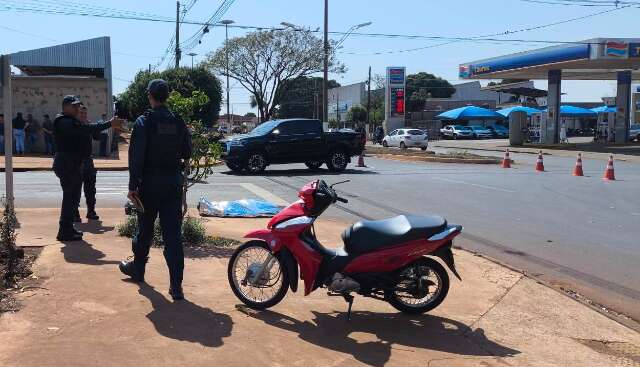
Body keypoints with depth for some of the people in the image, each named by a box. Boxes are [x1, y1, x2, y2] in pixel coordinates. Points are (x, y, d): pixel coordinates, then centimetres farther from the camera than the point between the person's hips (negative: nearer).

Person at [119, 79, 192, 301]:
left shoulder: (143, 122, -9)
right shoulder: (179, 122, 3)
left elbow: (136, 157, -12)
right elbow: (187, 153, 8)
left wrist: (132, 186, -10)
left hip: (150, 183, -2)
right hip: (174, 183, 3)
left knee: (145, 229, 16)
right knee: (173, 234, 1)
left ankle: (137, 269, 36)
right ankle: (176, 286, -3)